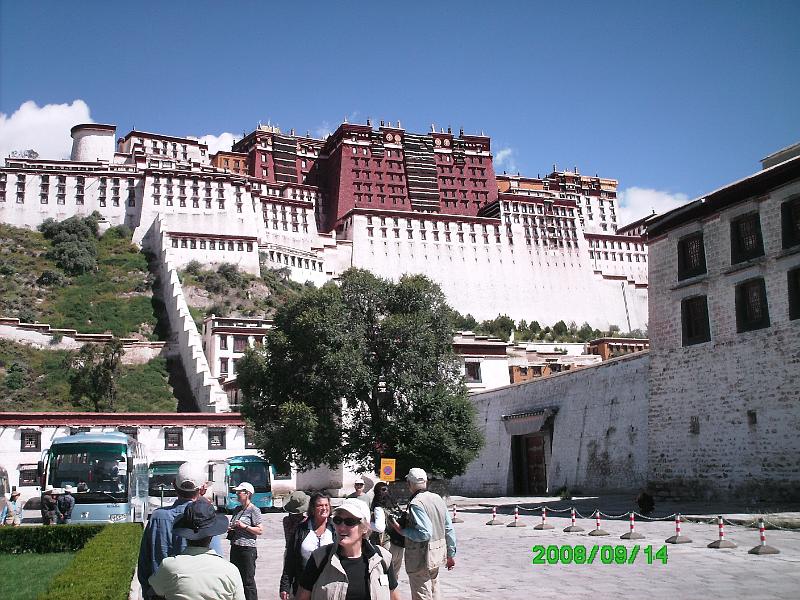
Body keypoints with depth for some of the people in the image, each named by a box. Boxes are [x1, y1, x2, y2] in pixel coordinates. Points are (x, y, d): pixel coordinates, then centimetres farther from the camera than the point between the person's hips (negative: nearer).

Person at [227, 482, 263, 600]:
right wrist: (230, 528, 7)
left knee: (248, 580, -5)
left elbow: (259, 530, -11)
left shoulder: (254, 510, -8)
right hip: (235, 548, 8)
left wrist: (244, 526, -18)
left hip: (247, 549, -8)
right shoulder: (237, 509, 15)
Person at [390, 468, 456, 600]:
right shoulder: (438, 499, 5)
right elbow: (449, 529, 9)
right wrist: (451, 554, 17)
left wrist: (402, 531, -14)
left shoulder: (416, 503, -19)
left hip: (422, 558, -8)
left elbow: (425, 534, -26)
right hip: (438, 555, 8)